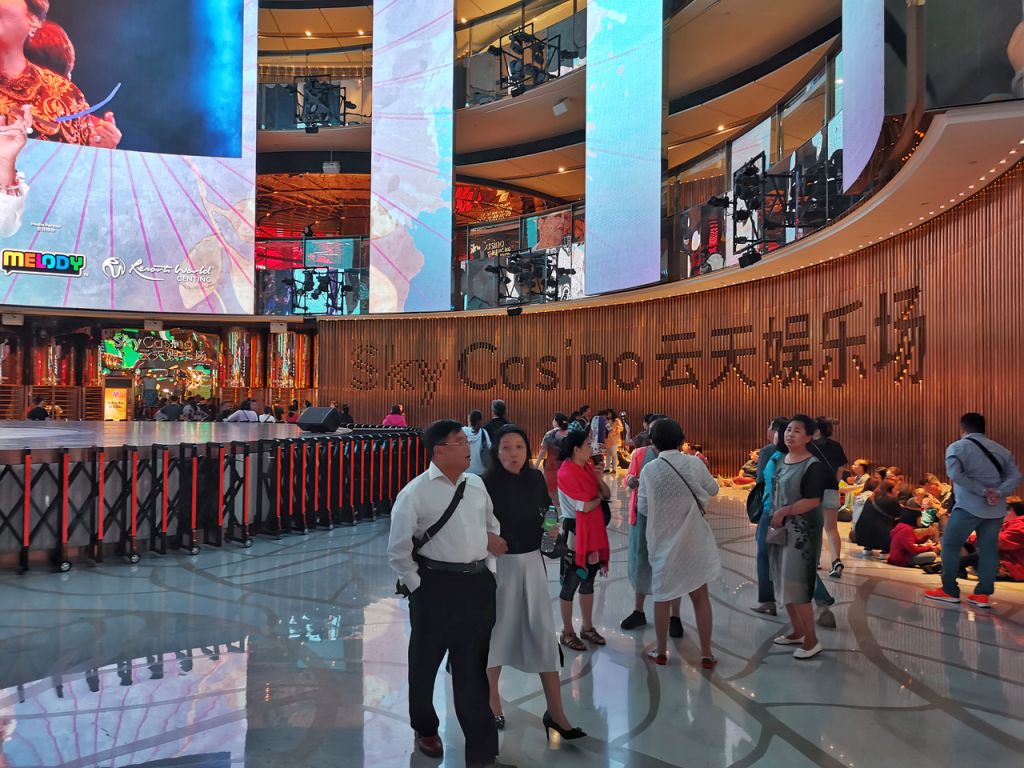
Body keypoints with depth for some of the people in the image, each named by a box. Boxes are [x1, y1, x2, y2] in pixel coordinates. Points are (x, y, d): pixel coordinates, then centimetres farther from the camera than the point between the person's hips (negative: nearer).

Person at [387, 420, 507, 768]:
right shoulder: (415, 493, -10)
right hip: (436, 585, -4)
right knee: (425, 663, 16)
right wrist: (418, 588, -7)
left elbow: (493, 526, 17)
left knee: (473, 668, 12)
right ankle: (426, 730, 42)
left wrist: (489, 570, 6)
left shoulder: (476, 484, 6)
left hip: (478, 584, 4)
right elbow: (398, 550, -8)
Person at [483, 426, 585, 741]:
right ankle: (492, 703, 31)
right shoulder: (486, 483, -14)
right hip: (498, 563, -3)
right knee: (497, 631, 11)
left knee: (543, 632, 5)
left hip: (531, 562, 4)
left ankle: (555, 712, 15)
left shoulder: (535, 478, -1)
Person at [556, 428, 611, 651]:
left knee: (588, 580, 16)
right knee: (571, 583, 3)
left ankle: (587, 628, 28)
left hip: (594, 530, 8)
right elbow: (585, 506, -20)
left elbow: (607, 494, 8)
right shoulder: (565, 473, -18)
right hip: (575, 531, -8)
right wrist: (598, 497, -2)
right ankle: (567, 633, 15)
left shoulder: (588, 467, 6)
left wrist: (599, 479, -11)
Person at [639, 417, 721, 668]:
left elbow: (643, 509, -5)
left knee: (662, 597, 14)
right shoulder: (694, 463, -9)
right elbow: (713, 490, 7)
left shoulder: (649, 470, -11)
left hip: (663, 542, -1)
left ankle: (661, 652, 24)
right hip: (694, 541, 1)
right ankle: (706, 654, 18)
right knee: (700, 597, 12)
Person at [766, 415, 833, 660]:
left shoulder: (814, 465, -14)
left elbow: (813, 501, -22)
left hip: (801, 532, -8)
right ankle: (797, 631, 28)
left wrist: (783, 512, -16)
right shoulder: (780, 461, 11)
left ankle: (812, 640, 8)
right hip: (780, 529, 8)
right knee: (783, 583, 13)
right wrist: (773, 518, 7)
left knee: (796, 585, -6)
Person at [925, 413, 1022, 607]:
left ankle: (949, 590, 8)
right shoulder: (1001, 449, 13)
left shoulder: (957, 447, -1)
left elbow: (955, 474, -17)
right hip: (996, 509, 5)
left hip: (969, 506, -5)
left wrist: (982, 491, -15)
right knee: (988, 549, 8)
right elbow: (1015, 476, 3)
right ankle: (983, 594, 7)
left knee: (950, 544, 6)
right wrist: (998, 492, -10)